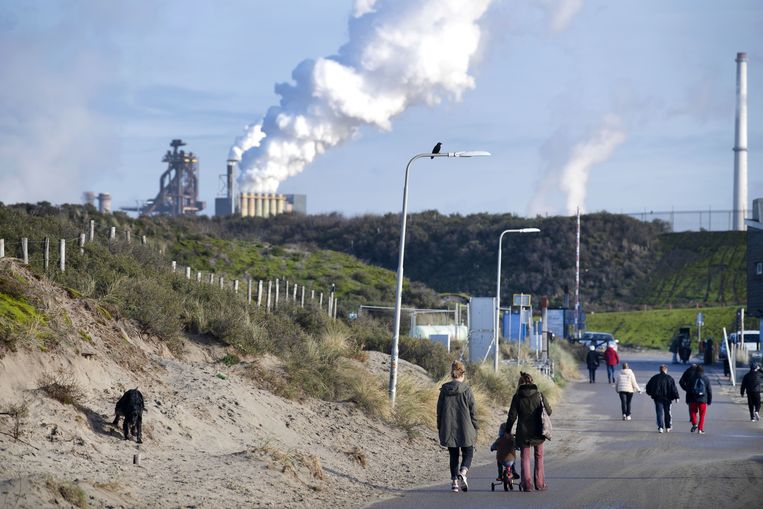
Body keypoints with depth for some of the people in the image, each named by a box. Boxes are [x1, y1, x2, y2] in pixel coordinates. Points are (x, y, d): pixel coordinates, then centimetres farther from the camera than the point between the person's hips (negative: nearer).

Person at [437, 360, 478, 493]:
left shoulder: (444, 390, 2)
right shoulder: (466, 390, -8)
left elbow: (439, 411, 7)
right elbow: (473, 411, -5)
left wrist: (440, 429, 15)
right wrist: (475, 429, 4)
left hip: (448, 429, 3)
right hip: (465, 429, -3)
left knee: (453, 456, 13)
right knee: (468, 454, 9)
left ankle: (454, 481, 8)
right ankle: (462, 473, -17)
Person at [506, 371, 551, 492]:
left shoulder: (517, 397, -5)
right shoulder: (539, 395, -4)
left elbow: (512, 416, -4)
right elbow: (549, 411, 1)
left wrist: (507, 431, 6)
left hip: (523, 432, -1)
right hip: (538, 432, 1)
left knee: (525, 457, 9)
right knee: (539, 457, 15)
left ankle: (527, 484, 1)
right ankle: (539, 483, 16)